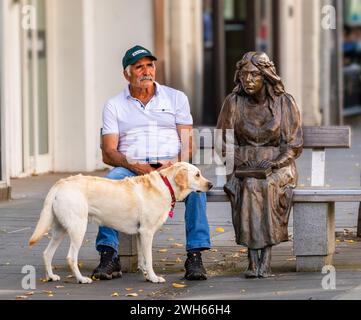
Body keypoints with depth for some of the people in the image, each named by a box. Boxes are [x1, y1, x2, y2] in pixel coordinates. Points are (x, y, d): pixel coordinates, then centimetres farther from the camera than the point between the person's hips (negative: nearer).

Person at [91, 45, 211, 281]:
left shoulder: (176, 98, 14)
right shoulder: (114, 106, 11)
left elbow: (188, 144, 7)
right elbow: (108, 153, 2)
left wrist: (175, 164, -15)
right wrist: (135, 166, -17)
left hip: (172, 167, 0)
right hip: (131, 169, 0)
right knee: (112, 180, -34)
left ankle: (195, 256, -33)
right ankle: (109, 257, -34)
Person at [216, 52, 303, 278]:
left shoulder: (285, 102, 0)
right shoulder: (233, 102, 4)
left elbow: (294, 145, 0)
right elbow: (223, 142, 7)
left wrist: (272, 164, -17)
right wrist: (239, 162, -11)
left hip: (278, 165, -1)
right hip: (243, 167, 1)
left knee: (265, 186, -35)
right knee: (248, 186, -33)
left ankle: (264, 259, -36)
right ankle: (255, 260, -37)